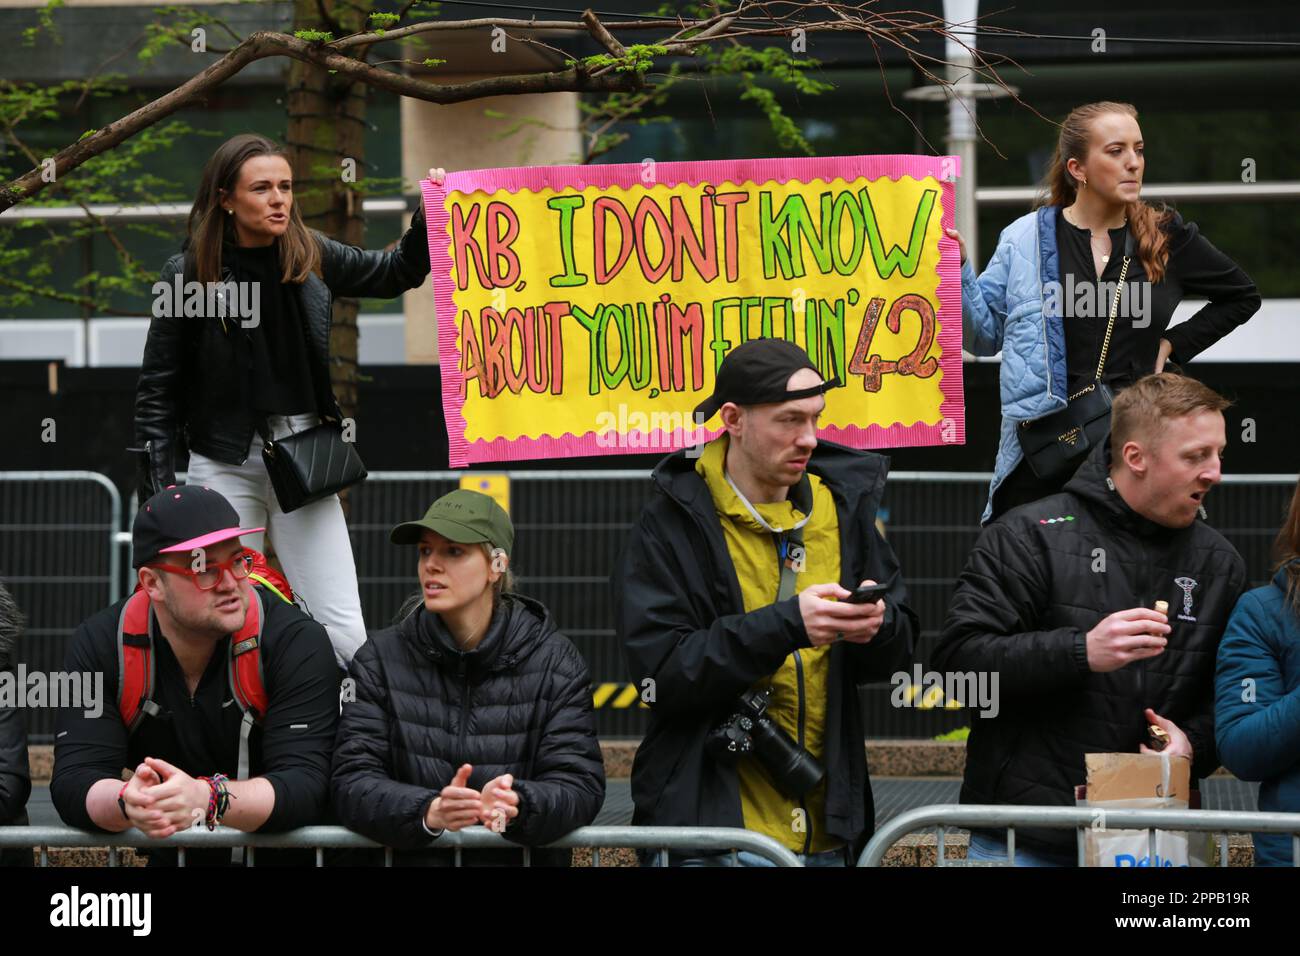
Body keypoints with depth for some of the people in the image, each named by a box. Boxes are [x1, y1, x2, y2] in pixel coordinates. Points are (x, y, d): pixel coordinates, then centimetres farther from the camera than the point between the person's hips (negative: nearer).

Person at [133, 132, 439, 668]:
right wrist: (159, 490, -6)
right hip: (225, 463, -2)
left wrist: (428, 218, -1)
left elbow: (396, 273, 18)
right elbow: (157, 389, -2)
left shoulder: (309, 257, 2)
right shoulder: (189, 273, -6)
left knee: (344, 638, -4)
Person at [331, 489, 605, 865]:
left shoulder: (555, 662, 4)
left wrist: (514, 806, -24)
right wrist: (428, 812, -23)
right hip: (412, 858, 1)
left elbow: (581, 785, -3)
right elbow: (353, 784, -3)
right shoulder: (379, 659, 6)